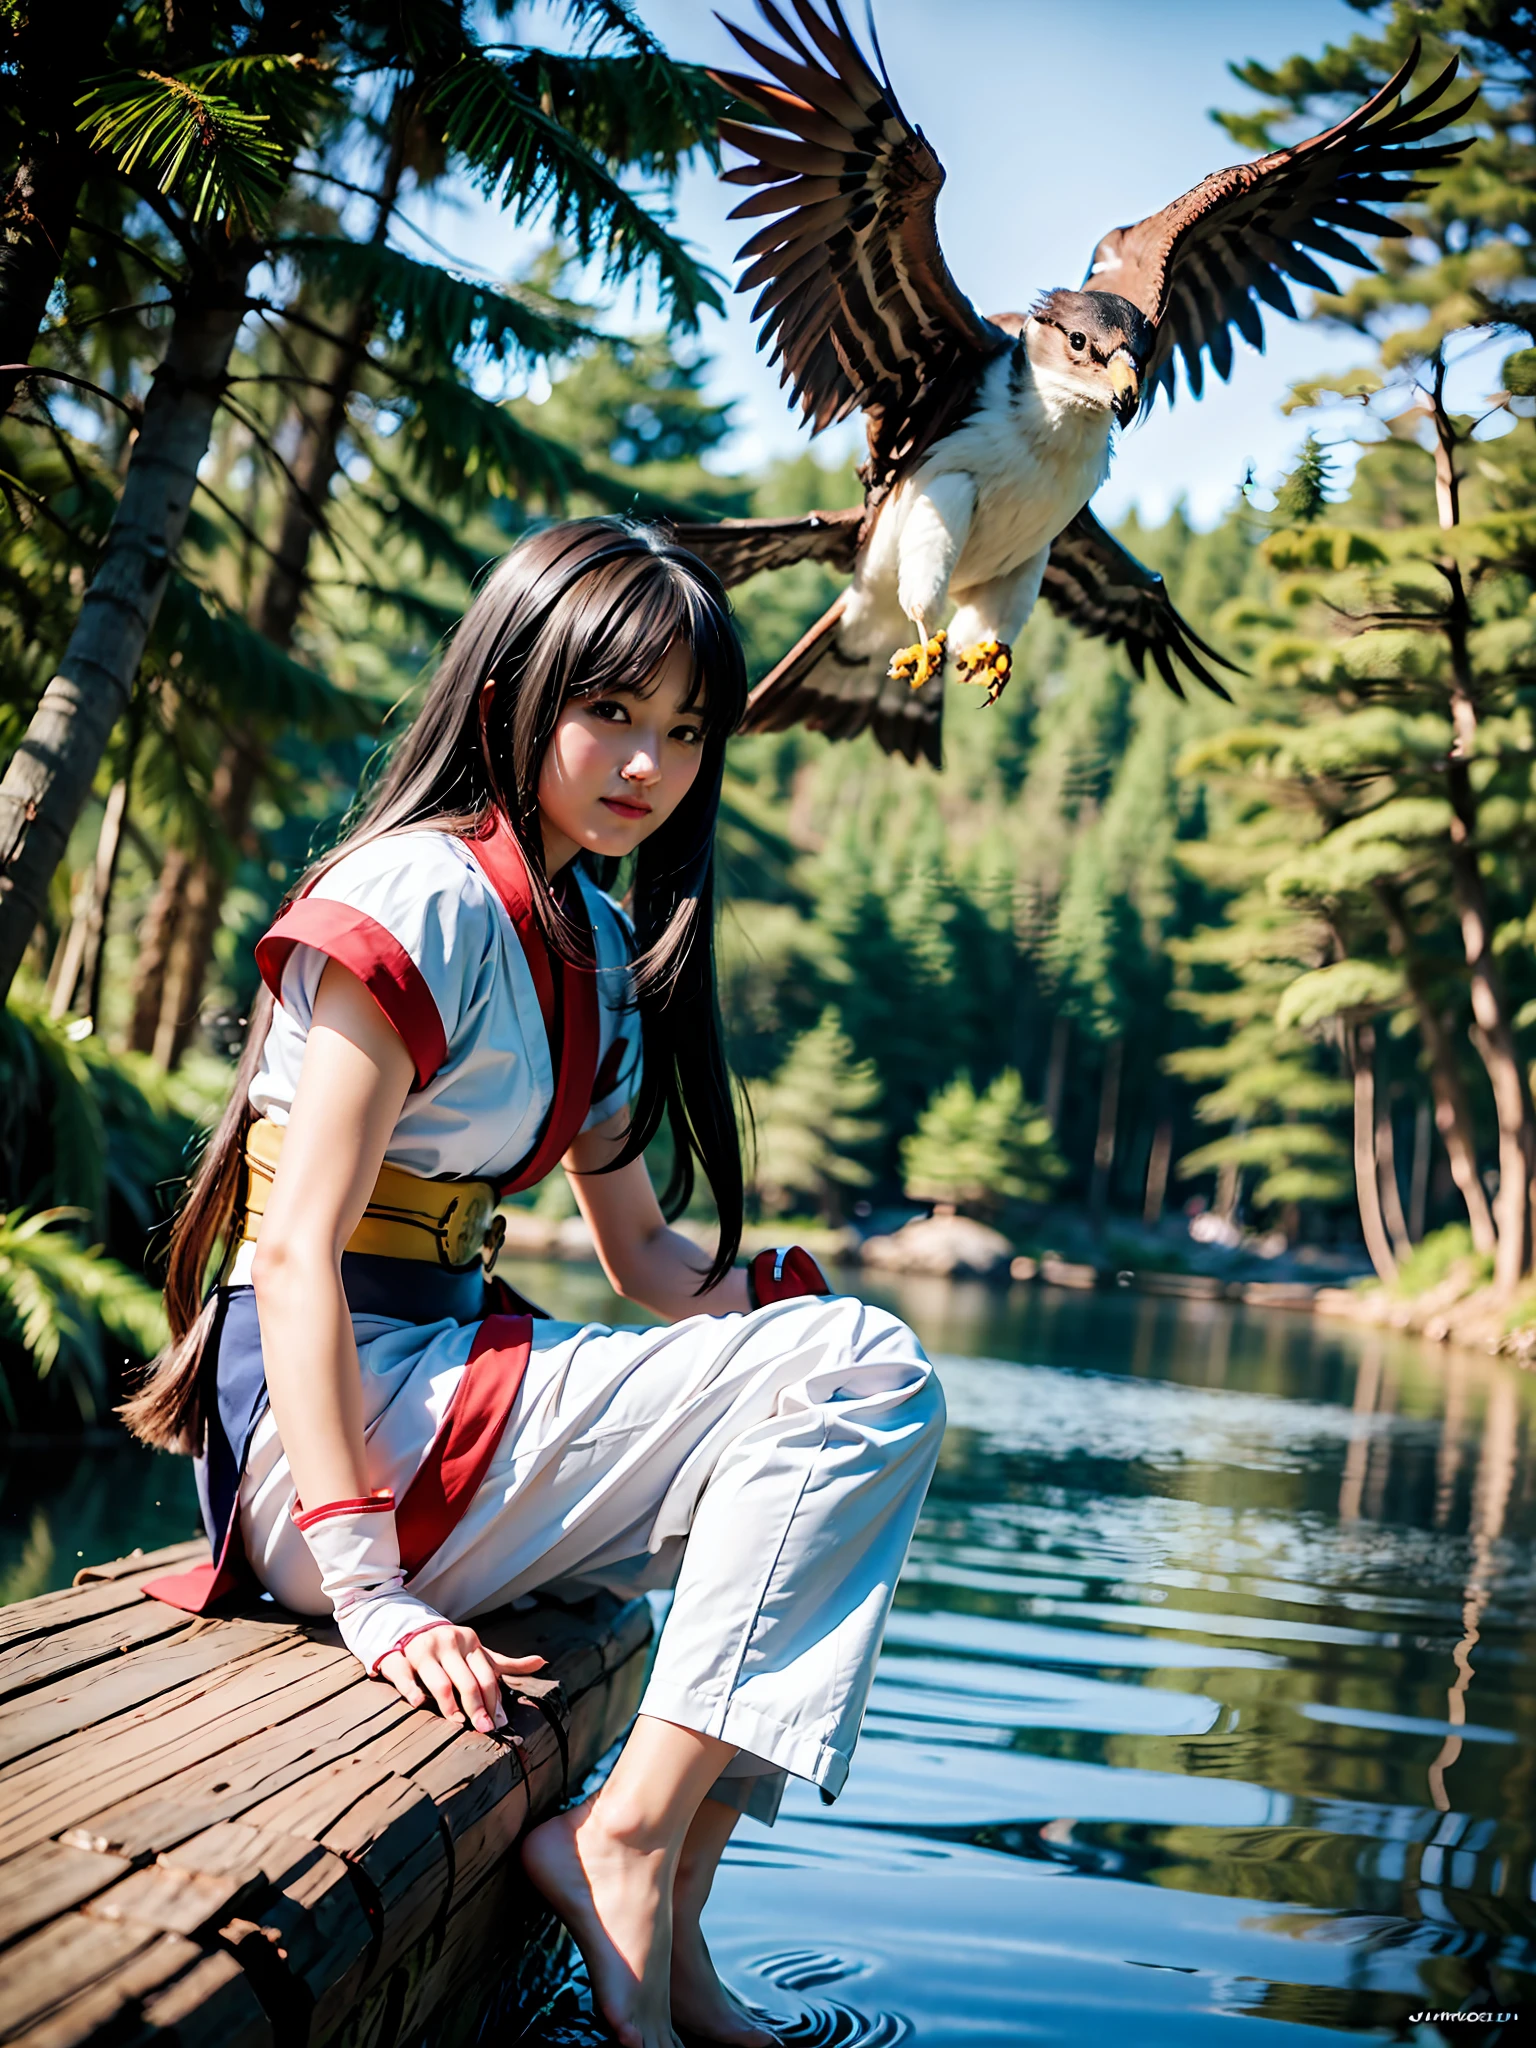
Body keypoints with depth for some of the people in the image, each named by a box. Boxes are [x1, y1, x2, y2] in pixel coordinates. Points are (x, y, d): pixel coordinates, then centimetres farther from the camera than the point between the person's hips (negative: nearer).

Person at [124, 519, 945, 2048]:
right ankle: (625, 1846, -13)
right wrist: (366, 1589, -27)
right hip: (328, 1425, -9)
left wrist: (762, 1298, -6)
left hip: (448, 1376, 9)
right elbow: (294, 1249, -19)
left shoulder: (598, 949, 15)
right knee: (862, 1376, -17)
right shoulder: (419, 894, -12)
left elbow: (640, 1250, 17)